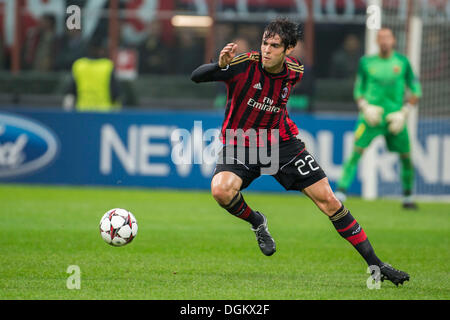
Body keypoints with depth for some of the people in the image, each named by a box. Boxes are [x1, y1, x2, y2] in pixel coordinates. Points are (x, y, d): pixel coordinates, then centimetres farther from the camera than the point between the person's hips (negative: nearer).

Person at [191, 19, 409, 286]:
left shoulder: (295, 71, -6)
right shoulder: (244, 65, -21)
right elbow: (196, 76, -30)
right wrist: (220, 66, -47)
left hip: (280, 142, 3)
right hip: (239, 142, -3)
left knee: (328, 200, -3)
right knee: (221, 189, -32)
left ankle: (375, 264, 6)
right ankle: (256, 222, 3)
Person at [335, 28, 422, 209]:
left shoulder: (402, 62, 4)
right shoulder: (366, 62, 4)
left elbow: (416, 91, 8)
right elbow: (358, 91, 12)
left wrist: (404, 113, -3)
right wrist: (366, 107, -7)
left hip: (395, 118, 1)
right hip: (372, 117, -1)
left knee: (406, 156, 1)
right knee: (356, 152, -15)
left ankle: (407, 197, 21)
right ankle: (340, 193, -18)